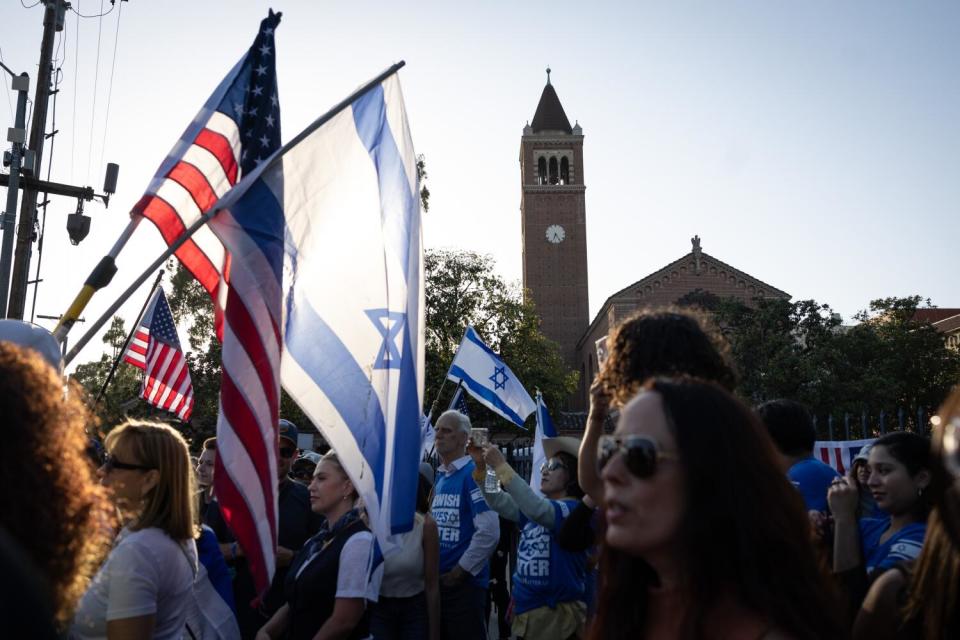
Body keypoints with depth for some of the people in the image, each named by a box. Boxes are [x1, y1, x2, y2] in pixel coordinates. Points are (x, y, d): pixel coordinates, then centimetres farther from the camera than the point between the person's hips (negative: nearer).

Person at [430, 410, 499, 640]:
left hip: (464, 582, -8)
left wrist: (462, 570, -16)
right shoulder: (438, 476, 11)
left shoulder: (473, 474, -13)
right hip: (437, 579, 8)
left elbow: (489, 531, -22)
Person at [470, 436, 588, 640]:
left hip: (556, 613, -7)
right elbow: (498, 501, 6)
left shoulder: (574, 509, -13)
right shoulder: (533, 508, 12)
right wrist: (481, 467, -10)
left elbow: (537, 510, -30)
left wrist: (501, 466, -29)